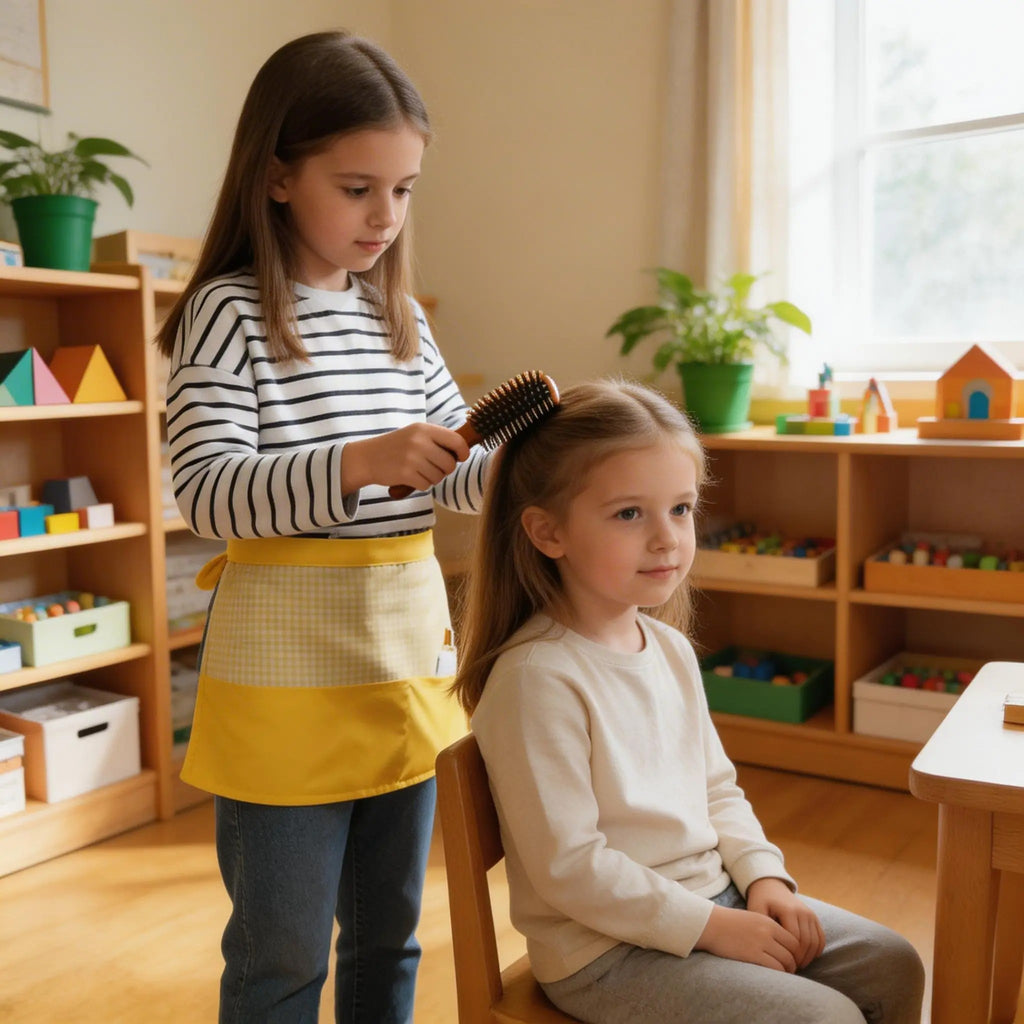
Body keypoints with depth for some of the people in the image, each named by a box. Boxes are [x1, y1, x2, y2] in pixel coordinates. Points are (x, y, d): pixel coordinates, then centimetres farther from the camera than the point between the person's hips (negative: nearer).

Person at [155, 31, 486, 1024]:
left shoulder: (400, 317, 9)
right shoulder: (229, 314, -9)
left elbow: (453, 471, 12)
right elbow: (204, 490, -17)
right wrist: (356, 466, -30)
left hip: (409, 642, 6)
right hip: (288, 667, -5)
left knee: (389, 934, 20)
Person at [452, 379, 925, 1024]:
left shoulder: (672, 648, 4)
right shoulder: (537, 677, -24)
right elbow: (568, 867, -23)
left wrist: (763, 876, -2)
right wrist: (713, 926, -18)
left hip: (714, 895, 8)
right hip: (607, 952, -8)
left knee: (894, 968, 8)